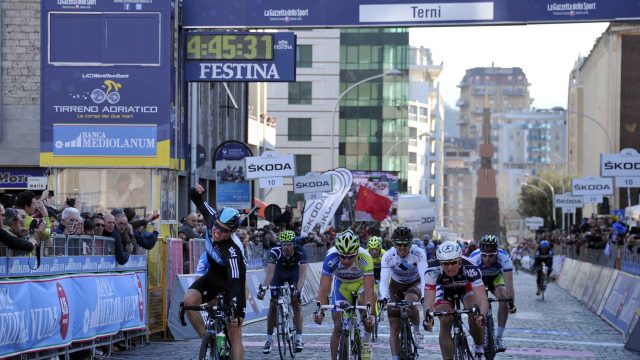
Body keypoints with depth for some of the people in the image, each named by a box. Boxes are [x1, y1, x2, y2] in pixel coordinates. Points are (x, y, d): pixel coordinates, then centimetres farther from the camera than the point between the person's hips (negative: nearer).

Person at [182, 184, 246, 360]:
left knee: (234, 331, -10)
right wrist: (195, 192, -24)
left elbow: (235, 284, -42)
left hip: (231, 281, -6)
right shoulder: (212, 219, -20)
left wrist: (237, 313, -48)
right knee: (189, 301, -24)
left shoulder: (233, 252, -38)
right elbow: (199, 202, -1)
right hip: (213, 275, 6)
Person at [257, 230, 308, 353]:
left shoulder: (300, 251, -34)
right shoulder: (275, 252, -33)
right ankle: (269, 339, 4)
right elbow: (270, 272, -40)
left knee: (296, 302, -12)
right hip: (279, 272, 1)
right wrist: (263, 288, -54)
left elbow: (303, 273, -40)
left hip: (294, 272, -1)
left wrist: (298, 290, -55)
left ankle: (299, 339, -5)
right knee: (273, 305, -5)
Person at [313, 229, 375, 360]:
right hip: (341, 284, 1)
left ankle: (367, 339, 9)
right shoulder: (331, 258, -35)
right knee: (338, 327, -6)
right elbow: (324, 288, -35)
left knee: (368, 319, -21)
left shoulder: (364, 258, -38)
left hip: (362, 282, -1)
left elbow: (368, 289, -41)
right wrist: (320, 311, -48)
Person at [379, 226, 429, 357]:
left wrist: (424, 296, -52)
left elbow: (424, 276, -36)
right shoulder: (388, 256, -25)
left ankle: (417, 331, -13)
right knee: (394, 328, -7)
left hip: (414, 284, -1)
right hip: (396, 286, 1)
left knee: (410, 300, -36)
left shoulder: (418, 253, -27)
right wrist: (384, 298, -49)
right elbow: (383, 280, -31)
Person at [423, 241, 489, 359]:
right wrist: (427, 315, -63)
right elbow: (428, 299, -42)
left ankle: (479, 347, 5)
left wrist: (482, 315, -66)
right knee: (445, 323, -19)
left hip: (466, 287, -1)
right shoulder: (433, 271, -37)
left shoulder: (471, 269, -40)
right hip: (444, 289, 1)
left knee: (475, 317, -23)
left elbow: (483, 299, -46)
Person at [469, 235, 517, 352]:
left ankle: (499, 337, -13)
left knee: (503, 298, -25)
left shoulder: (503, 257, -37)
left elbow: (509, 282, -40)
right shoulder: (474, 258, -38)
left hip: (496, 276, 0)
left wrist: (511, 302, -49)